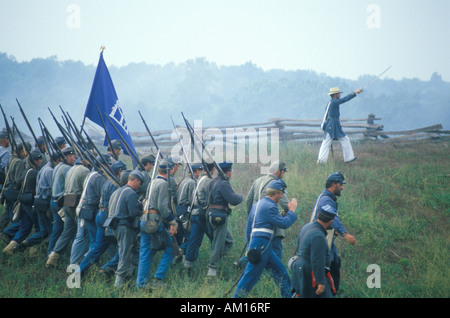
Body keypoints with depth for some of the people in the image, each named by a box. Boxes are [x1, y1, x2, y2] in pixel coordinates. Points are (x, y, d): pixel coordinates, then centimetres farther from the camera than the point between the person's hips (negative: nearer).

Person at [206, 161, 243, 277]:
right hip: (219, 215, -10)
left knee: (228, 241, 17)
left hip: (212, 214, 10)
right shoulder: (223, 184, -15)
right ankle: (212, 268, -3)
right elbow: (234, 200, -18)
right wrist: (240, 197, 3)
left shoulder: (214, 182, 16)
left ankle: (213, 262, 14)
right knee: (218, 243, -5)